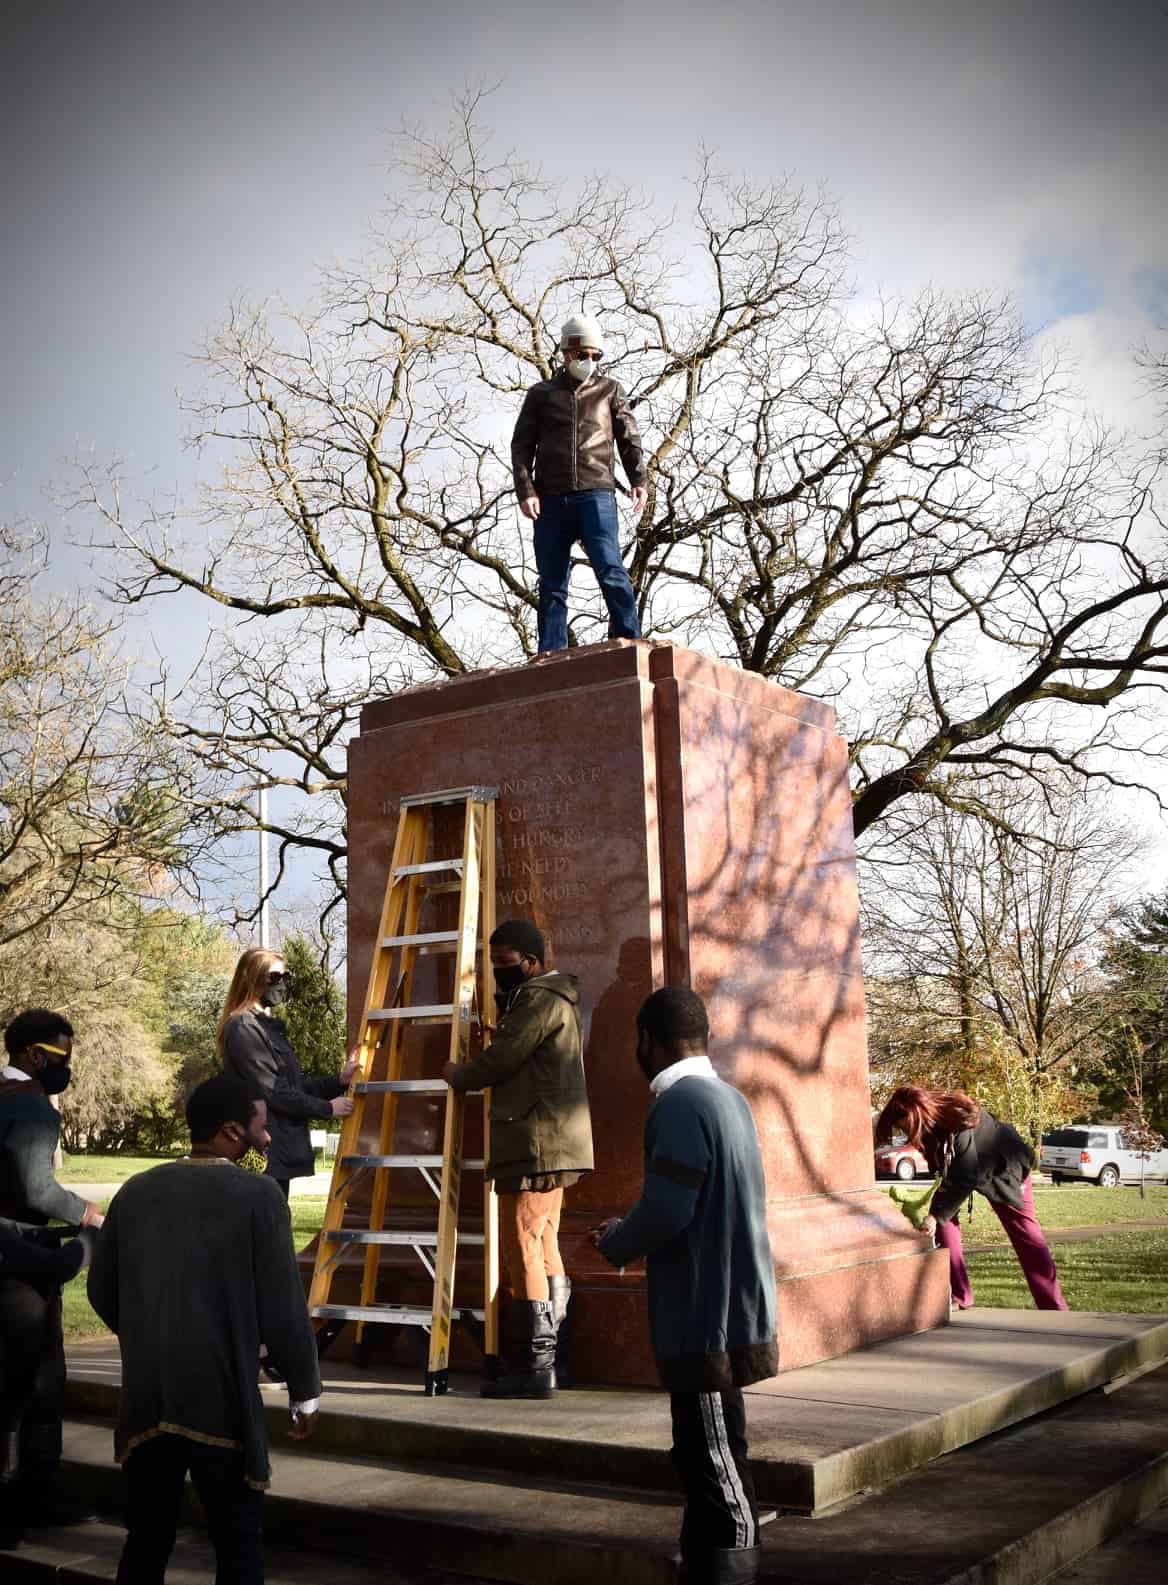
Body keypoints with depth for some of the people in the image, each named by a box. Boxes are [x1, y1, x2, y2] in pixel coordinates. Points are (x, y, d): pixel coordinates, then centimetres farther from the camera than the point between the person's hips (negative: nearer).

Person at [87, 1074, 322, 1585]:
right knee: (237, 1543, 9)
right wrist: (305, 1392, 1)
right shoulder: (258, 1194, -12)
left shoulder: (134, 1191, 3)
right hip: (221, 1400, -5)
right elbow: (282, 1307, -12)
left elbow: (102, 1291, 11)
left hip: (145, 1399, 5)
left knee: (146, 1538, 17)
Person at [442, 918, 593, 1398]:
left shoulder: (540, 1001, -12)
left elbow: (502, 1060, -15)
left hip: (536, 1146, -11)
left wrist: (457, 1074, 4)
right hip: (551, 1144, 11)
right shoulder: (552, 999, 21)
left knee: (524, 1251, -8)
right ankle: (549, 1358, 17)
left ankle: (533, 1366, -6)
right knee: (545, 1251, 12)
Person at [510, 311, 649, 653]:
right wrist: (525, 490, -4)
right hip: (550, 500, 2)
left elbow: (629, 437, 11)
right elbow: (521, 445, 11)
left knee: (610, 570, -18)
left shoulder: (609, 389, 18)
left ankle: (630, 645, -20)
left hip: (596, 495, -2)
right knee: (552, 584, 0)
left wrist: (638, 479, -6)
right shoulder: (541, 394, 18)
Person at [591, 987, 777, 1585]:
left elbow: (665, 1211, -24)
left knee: (714, 1459, 0)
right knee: (708, 1453, 18)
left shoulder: (679, 1104, -19)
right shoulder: (727, 1096, 11)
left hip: (705, 1319, -9)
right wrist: (630, 1229, 13)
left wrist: (615, 1243, -5)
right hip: (727, 1309, 9)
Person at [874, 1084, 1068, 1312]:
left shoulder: (958, 1121, -41)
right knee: (943, 1219, -11)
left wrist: (937, 1215, -36)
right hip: (961, 1169, 6)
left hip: (1003, 1169, -6)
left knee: (1026, 1236, -1)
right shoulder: (931, 1121, -20)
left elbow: (966, 1179, -36)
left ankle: (1055, 1309, 10)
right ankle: (958, 1299, -6)